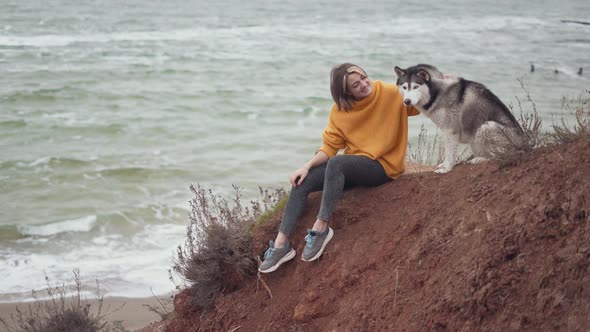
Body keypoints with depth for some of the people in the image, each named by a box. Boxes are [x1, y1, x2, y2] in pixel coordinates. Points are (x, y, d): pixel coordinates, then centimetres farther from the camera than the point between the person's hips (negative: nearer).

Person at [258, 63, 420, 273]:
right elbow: (330, 146, 0)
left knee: (336, 163, -34)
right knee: (302, 182, -10)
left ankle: (321, 228, -28)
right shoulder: (340, 110, 0)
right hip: (355, 164, 6)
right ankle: (281, 244, -11)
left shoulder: (391, 94, -10)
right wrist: (307, 166, -14)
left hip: (384, 165, -6)